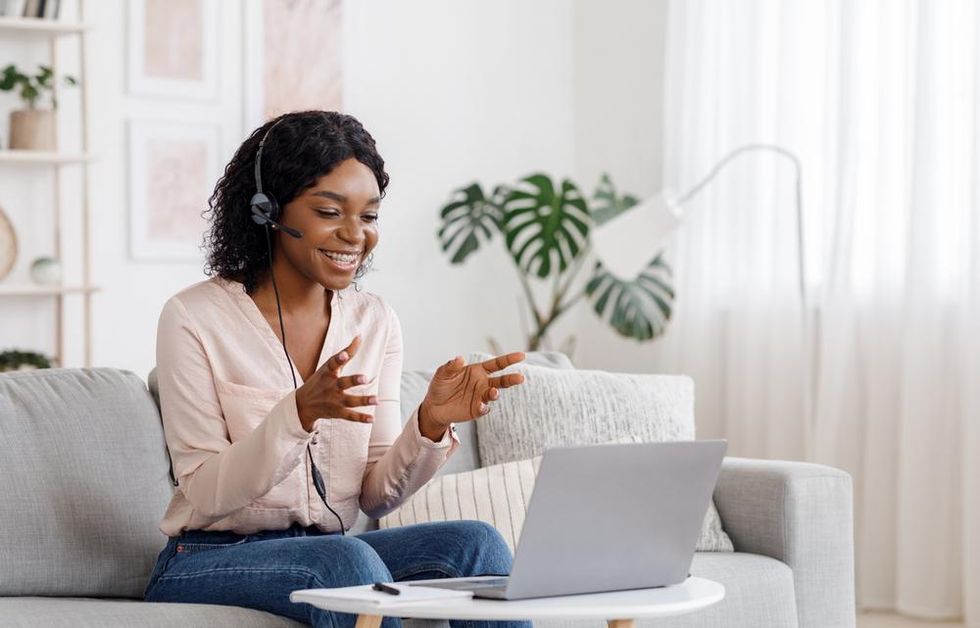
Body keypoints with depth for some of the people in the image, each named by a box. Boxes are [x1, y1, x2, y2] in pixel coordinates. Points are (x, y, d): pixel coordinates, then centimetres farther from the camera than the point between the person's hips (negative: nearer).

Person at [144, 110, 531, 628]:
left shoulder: (375, 322, 5)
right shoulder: (195, 318, -9)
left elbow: (376, 496, 3)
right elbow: (205, 496, -15)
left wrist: (431, 422, -17)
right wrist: (301, 412, -30)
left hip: (334, 555, 5)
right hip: (210, 562, -4)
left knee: (472, 542, -22)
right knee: (346, 558, -34)